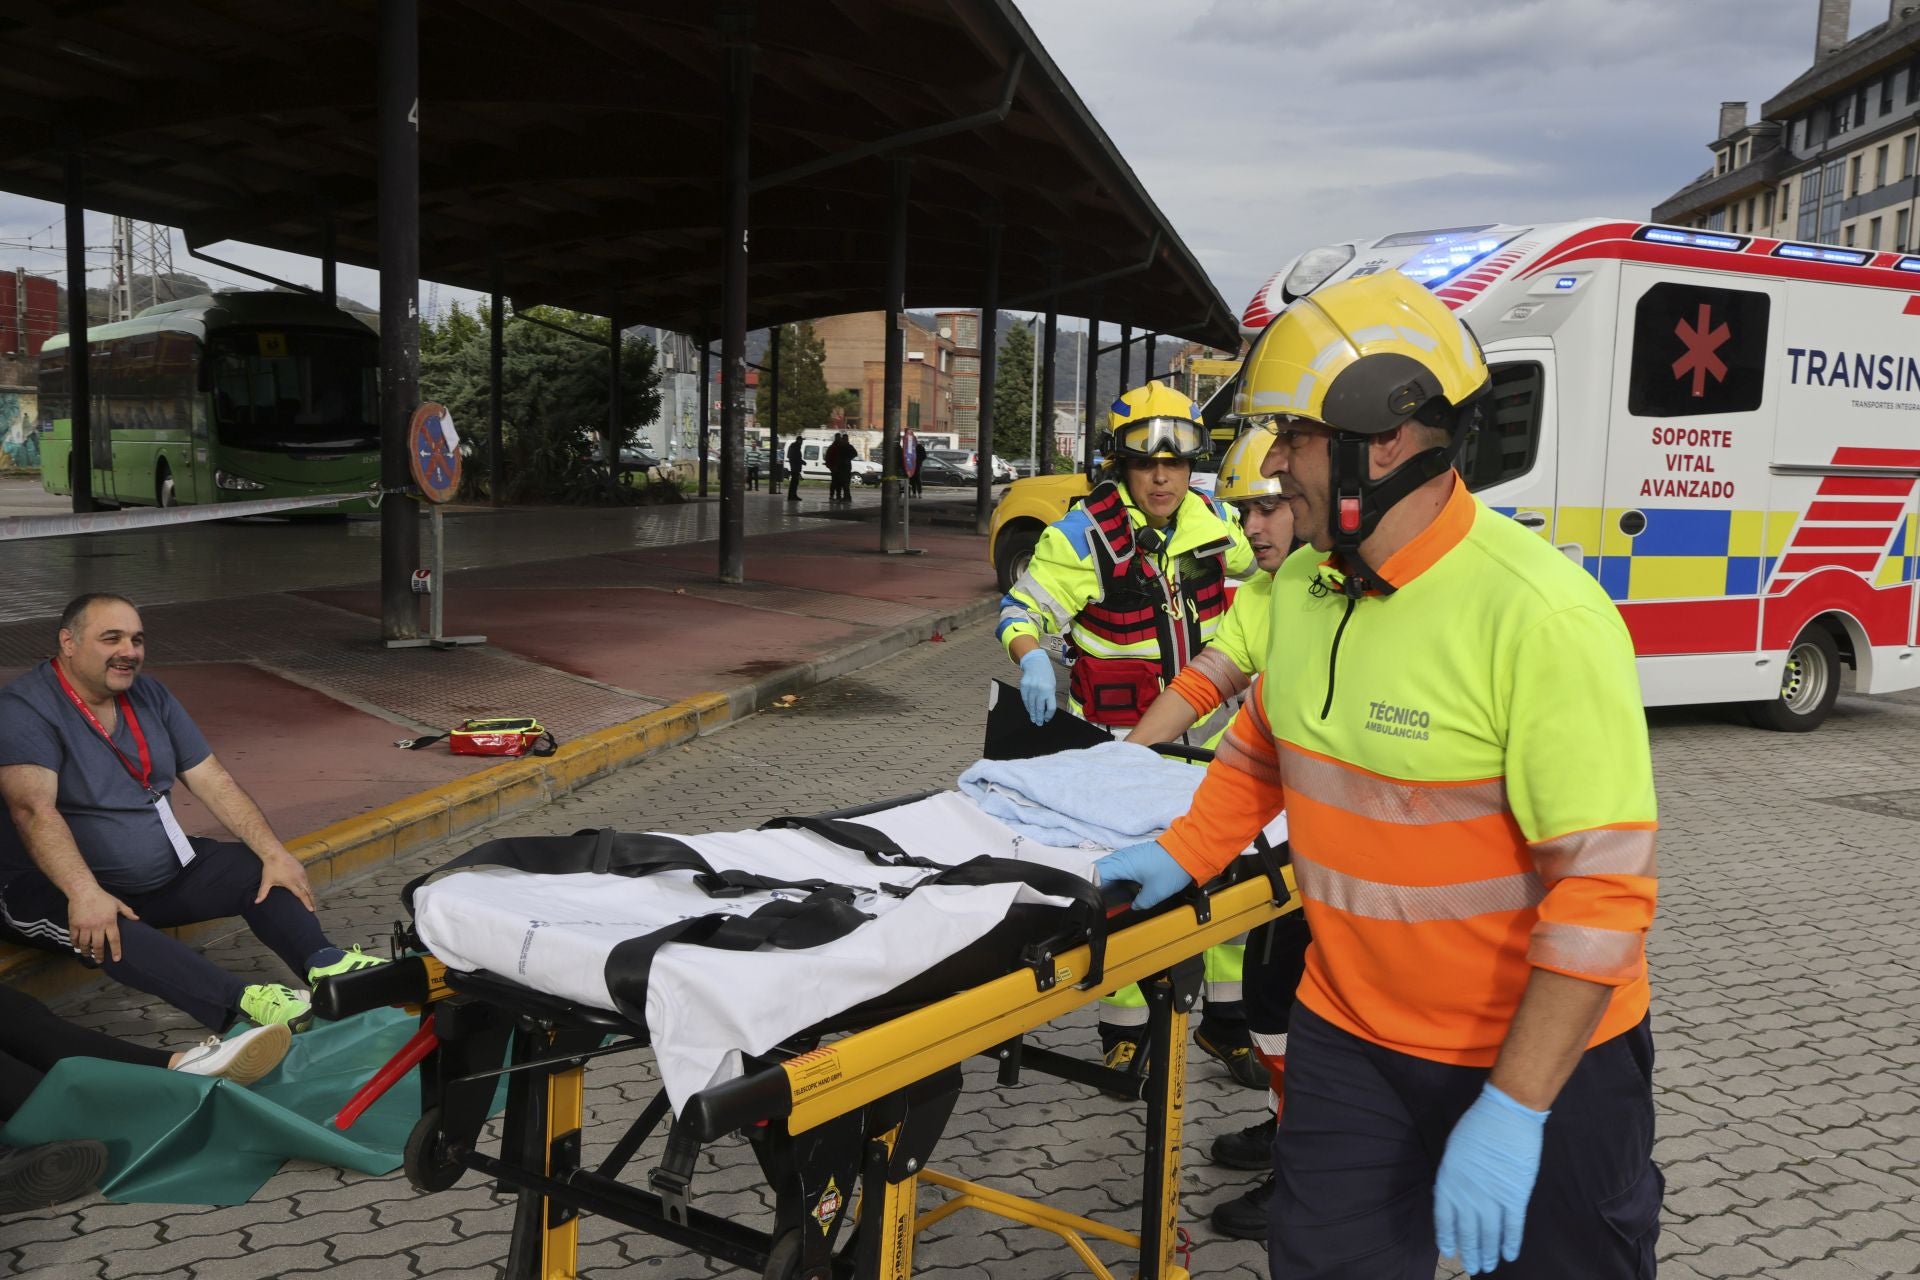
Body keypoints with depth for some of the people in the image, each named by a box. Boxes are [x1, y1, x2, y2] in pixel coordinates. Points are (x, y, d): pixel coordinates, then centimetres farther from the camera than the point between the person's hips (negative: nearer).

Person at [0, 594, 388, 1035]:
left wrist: (275, 853, -12)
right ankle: (242, 1002, -55)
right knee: (108, 935, -37)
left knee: (256, 869, -11)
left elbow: (213, 782, 2)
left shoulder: (149, 695, 5)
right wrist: (85, 893, -46)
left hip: (166, 873, 7)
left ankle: (324, 965, -32)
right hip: (57, 891, -7)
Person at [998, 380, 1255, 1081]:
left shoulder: (1208, 520, 0)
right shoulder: (1086, 533, -16)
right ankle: (1124, 1029, 19)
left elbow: (1251, 564, 23)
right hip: (1115, 738, -5)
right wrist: (1032, 660, -31)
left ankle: (1225, 1017, 28)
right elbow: (1022, 610, -13)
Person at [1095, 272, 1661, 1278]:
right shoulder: (1301, 588, -2)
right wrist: (1184, 855, 9)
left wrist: (1513, 1110, -25)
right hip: (1353, 1033, 6)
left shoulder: (1542, 615, -25)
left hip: (1544, 1054, -5)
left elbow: (1605, 889, -25)